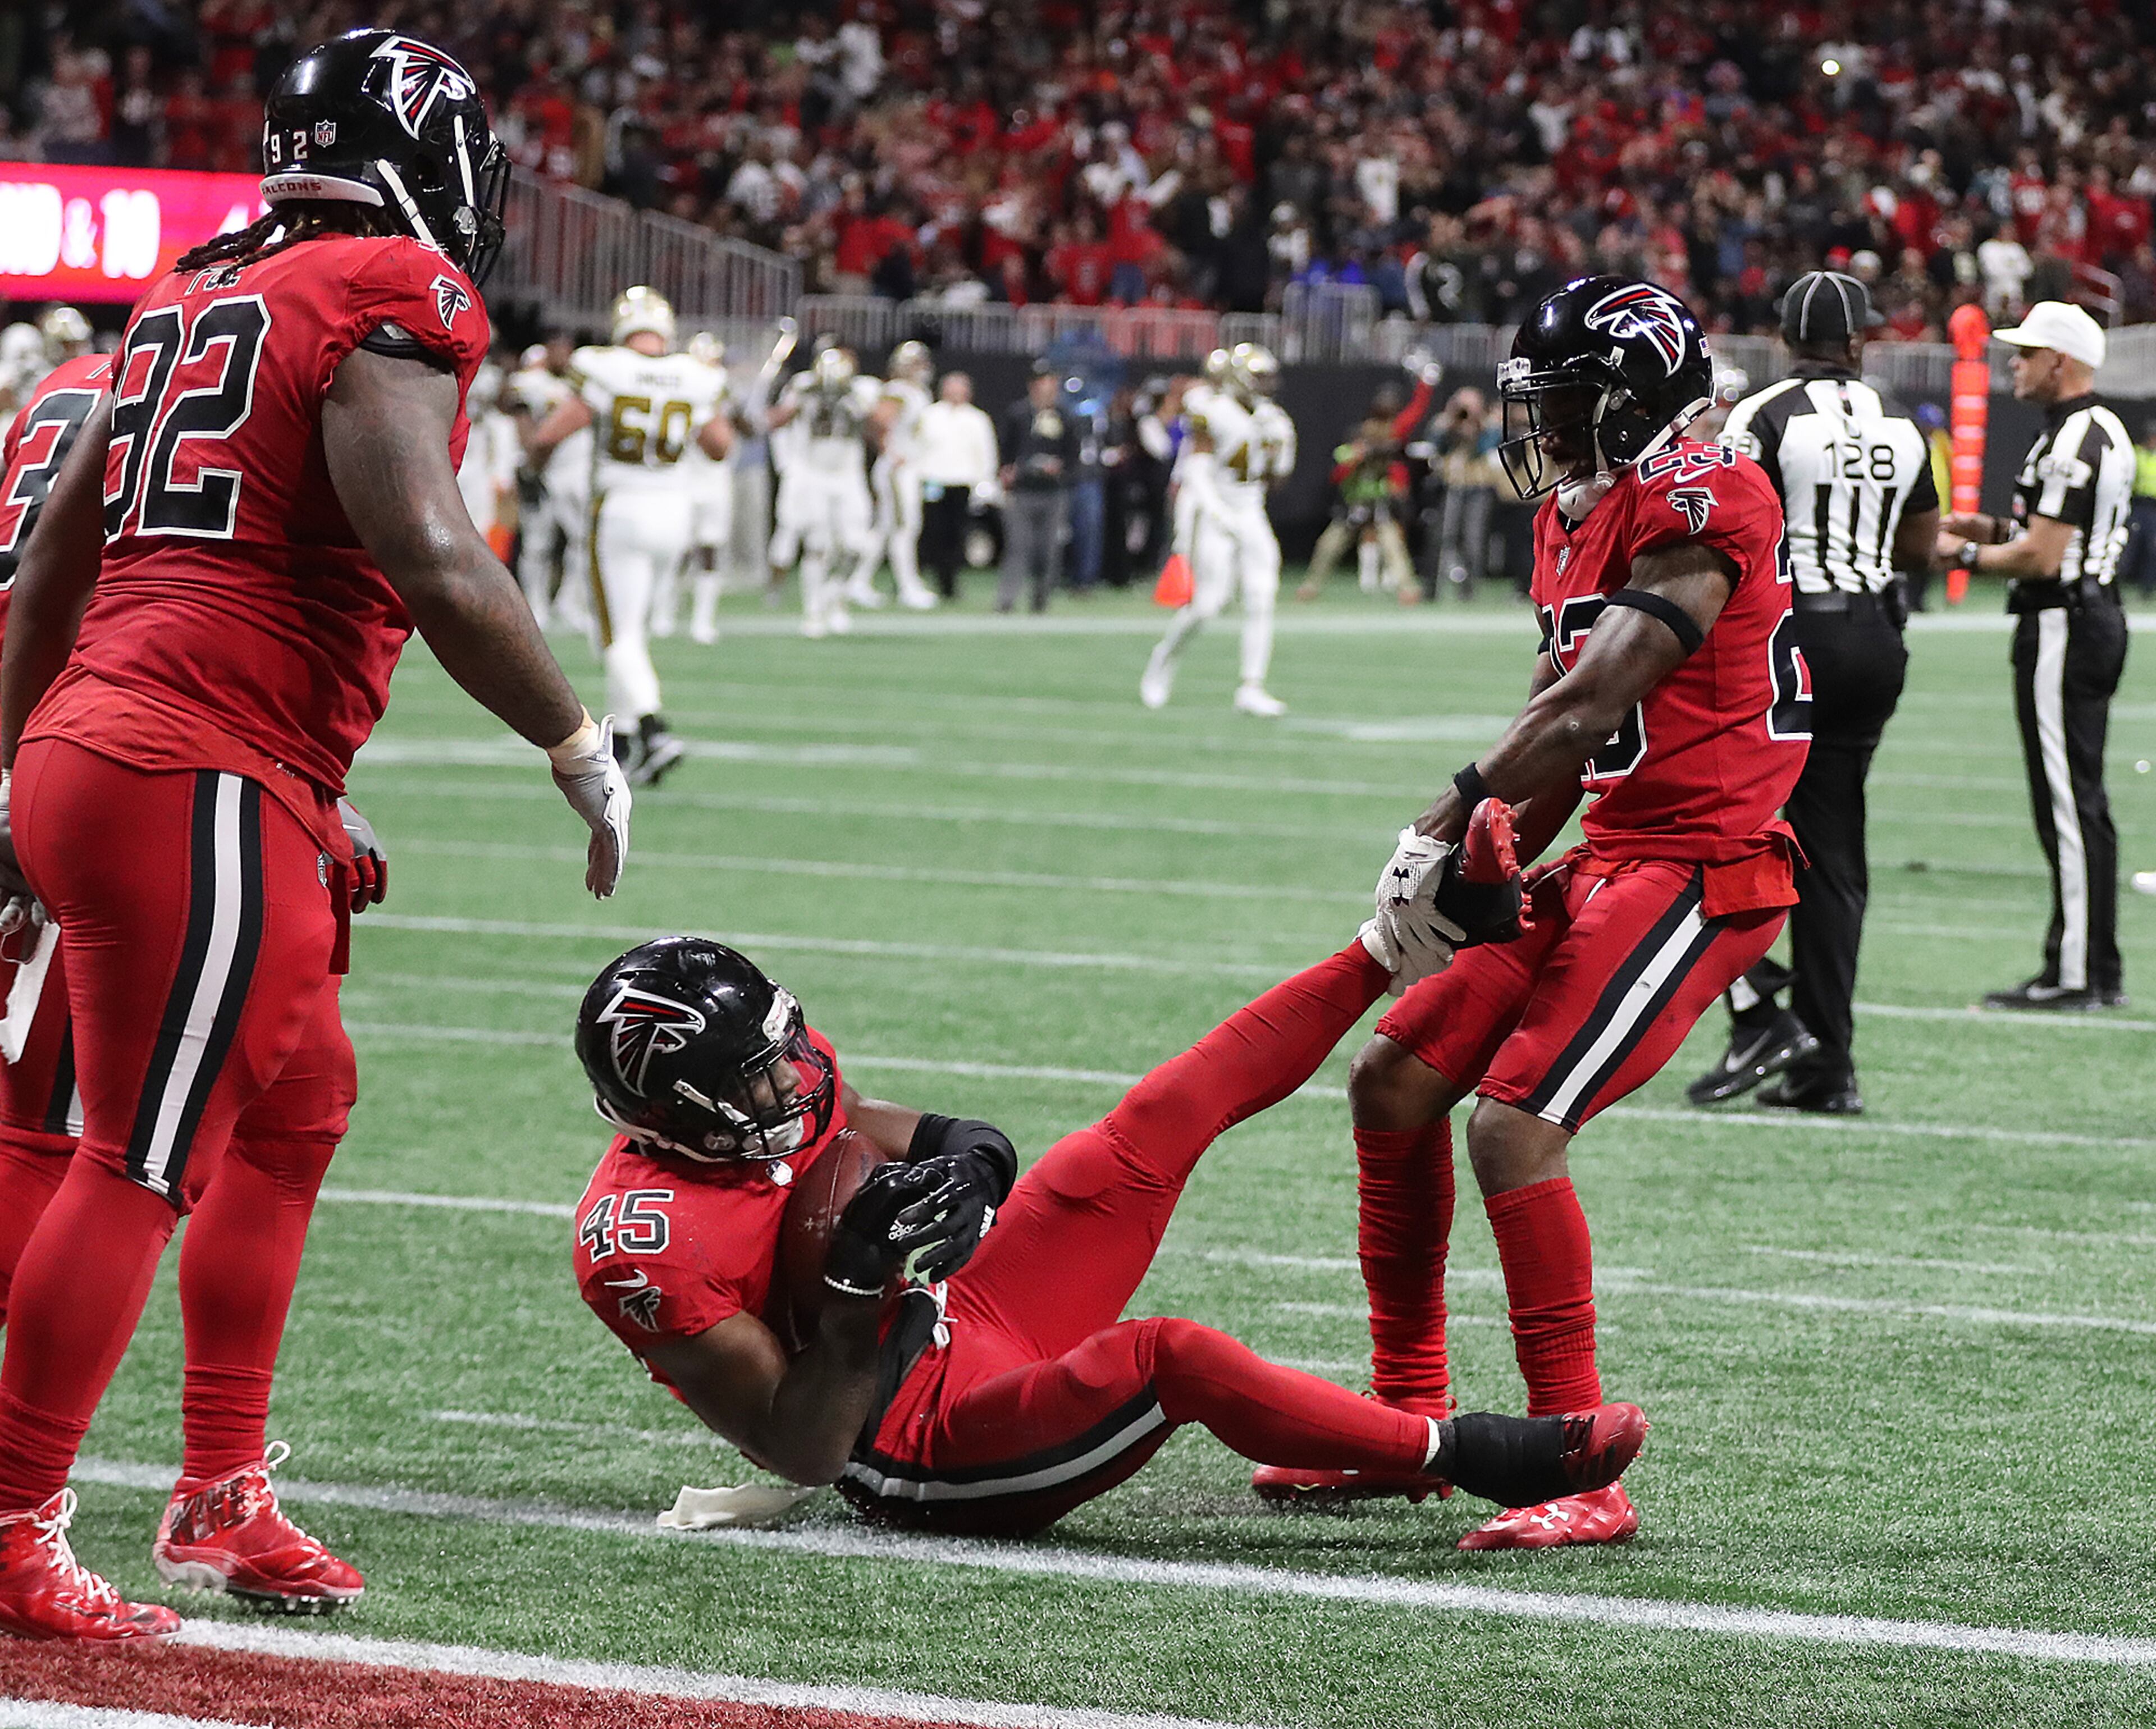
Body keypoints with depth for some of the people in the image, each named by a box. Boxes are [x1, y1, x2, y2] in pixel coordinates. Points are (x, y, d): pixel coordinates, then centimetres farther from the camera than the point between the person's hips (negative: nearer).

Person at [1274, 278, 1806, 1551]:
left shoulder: (1697, 503, -16)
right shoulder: (1574, 518, 15)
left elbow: (1587, 708, -20)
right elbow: (1563, 735, 13)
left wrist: (1450, 828, -13)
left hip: (1701, 864, -10)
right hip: (1613, 860, 10)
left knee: (1513, 1120, -20)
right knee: (1395, 1083, 11)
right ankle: (1408, 1422, 22)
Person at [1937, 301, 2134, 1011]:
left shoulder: (2072, 441, -18)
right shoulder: (2105, 432, 16)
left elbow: (2043, 558, -21)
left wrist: (1966, 555, -6)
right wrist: (1996, 528, 16)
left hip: (2061, 626, -11)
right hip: (2097, 614, 11)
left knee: (2067, 800, -8)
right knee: (2078, 800, 13)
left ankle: (2079, 973, -8)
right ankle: (2096, 970, 16)